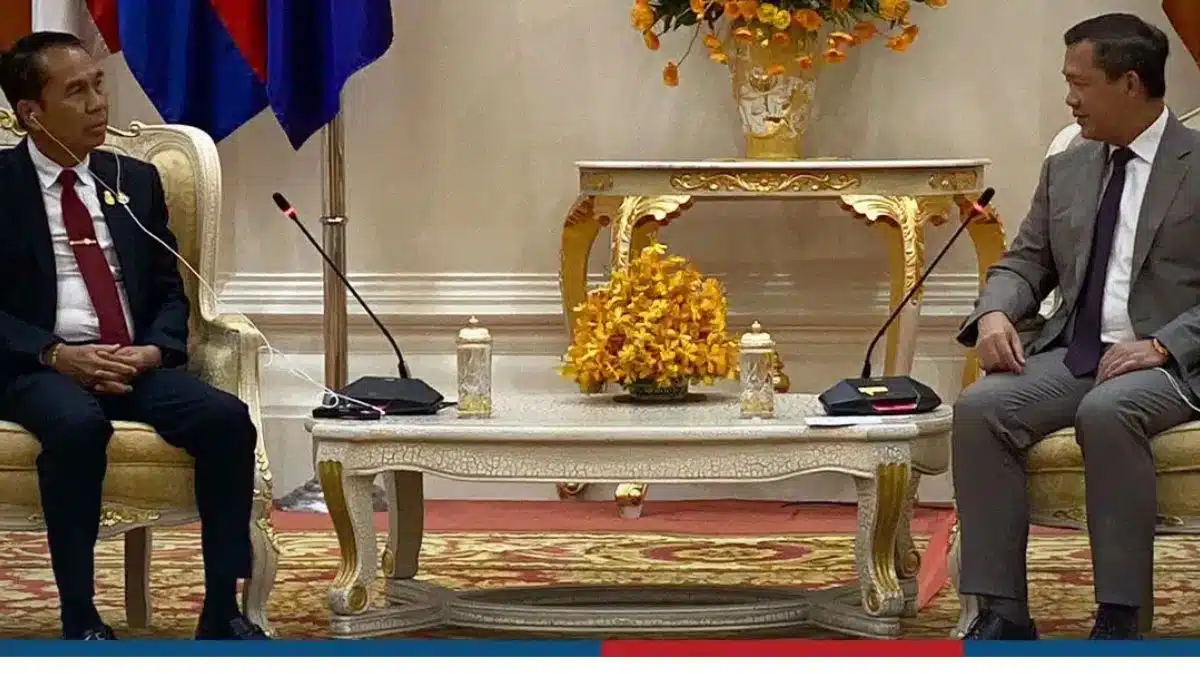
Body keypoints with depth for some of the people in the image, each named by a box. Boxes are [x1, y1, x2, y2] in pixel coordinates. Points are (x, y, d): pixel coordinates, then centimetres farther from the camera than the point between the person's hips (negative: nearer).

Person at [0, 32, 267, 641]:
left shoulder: (136, 181, 16)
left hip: (135, 363, 4)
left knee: (227, 417, -24)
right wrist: (56, 354, -18)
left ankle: (222, 611, -18)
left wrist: (153, 349, -6)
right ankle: (80, 621, -28)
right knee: (78, 425, -38)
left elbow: (169, 291, 16)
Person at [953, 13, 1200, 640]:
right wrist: (995, 312, -4)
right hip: (1074, 353, 5)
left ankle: (1118, 619, -30)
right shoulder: (1066, 170, 18)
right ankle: (1002, 613, -21)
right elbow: (1025, 261, 19)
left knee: (1107, 413, -38)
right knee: (979, 409, -23)